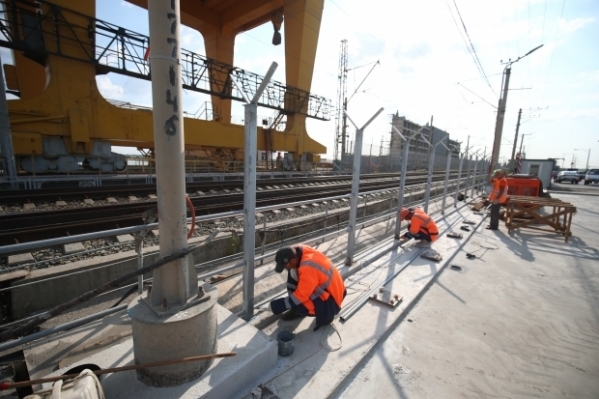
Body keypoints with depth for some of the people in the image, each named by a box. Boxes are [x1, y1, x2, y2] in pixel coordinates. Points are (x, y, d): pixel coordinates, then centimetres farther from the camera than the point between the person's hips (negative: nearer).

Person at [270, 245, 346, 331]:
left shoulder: (308, 268, -36)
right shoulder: (297, 252, -13)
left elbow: (301, 295, -28)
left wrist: (281, 305, -18)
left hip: (331, 296, -8)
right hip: (320, 285, 8)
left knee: (299, 302, -23)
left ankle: (327, 313, 3)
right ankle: (298, 309, 13)